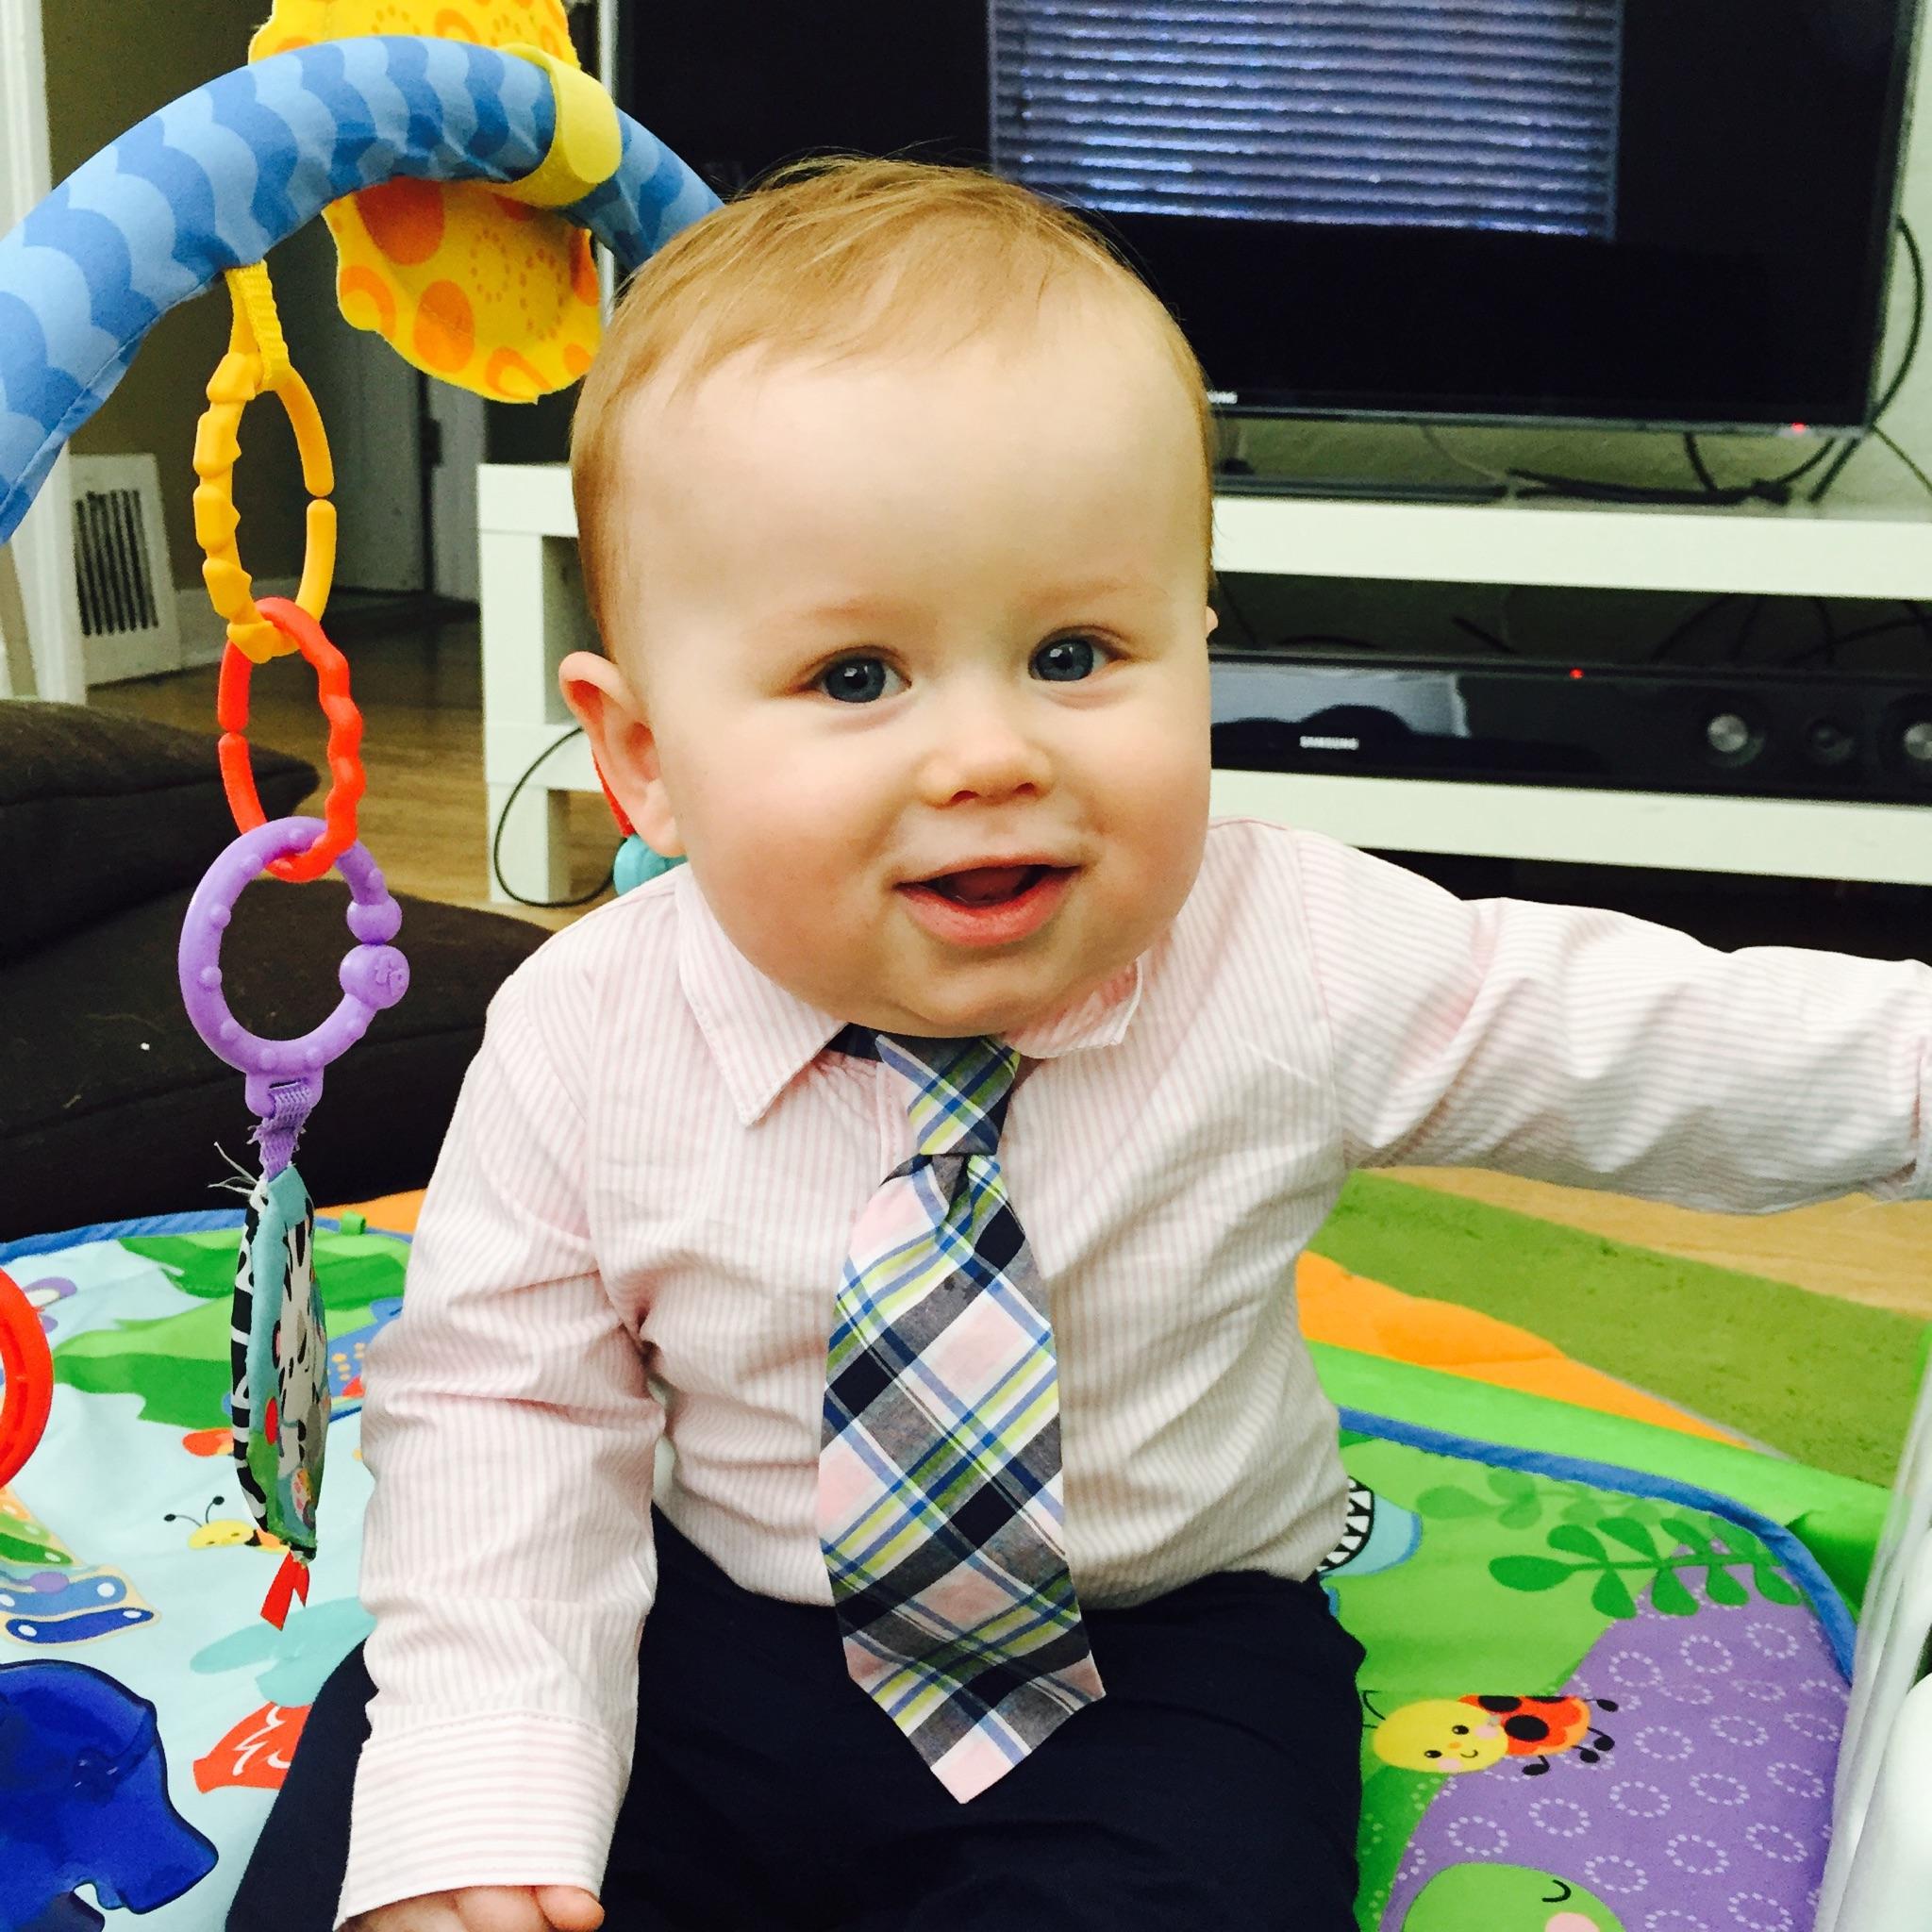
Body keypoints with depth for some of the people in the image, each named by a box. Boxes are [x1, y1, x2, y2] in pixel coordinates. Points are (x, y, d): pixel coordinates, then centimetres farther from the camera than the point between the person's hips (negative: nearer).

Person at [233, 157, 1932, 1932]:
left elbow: (1680, 1050, -9)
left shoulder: (1306, 960, -20)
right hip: (712, 1639, 1)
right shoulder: (582, 1048, -18)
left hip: (1159, 1667, 0)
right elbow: (506, 1403, -12)